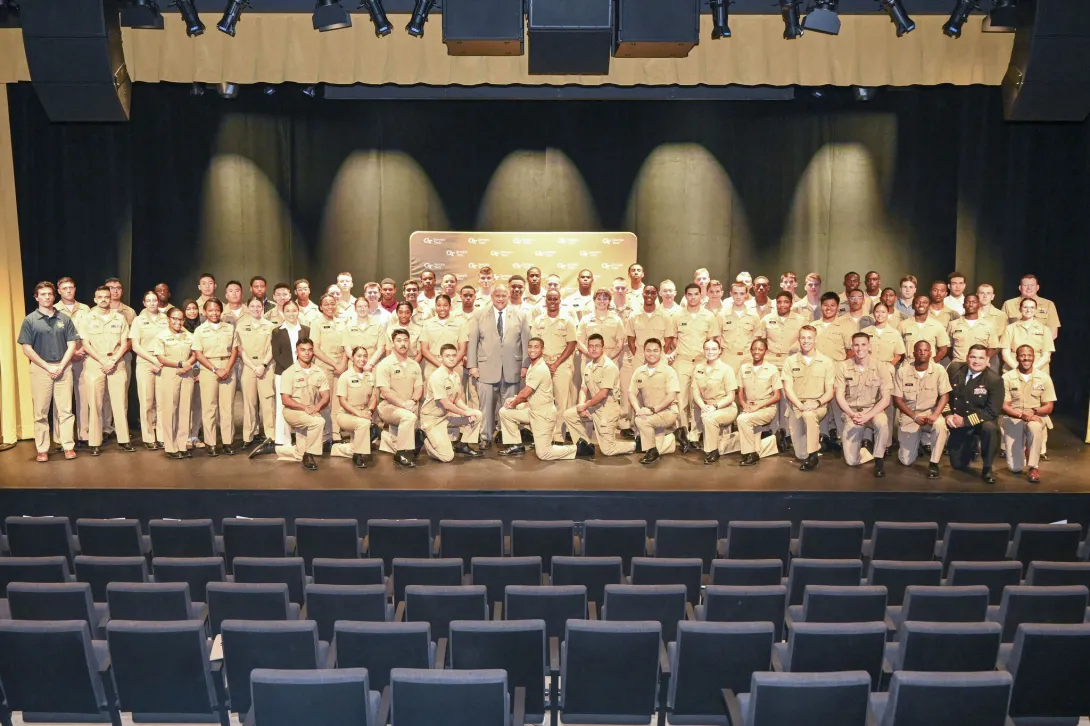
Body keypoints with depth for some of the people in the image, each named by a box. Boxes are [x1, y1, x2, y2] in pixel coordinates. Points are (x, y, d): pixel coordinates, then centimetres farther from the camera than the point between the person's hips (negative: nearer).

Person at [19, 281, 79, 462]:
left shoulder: (64, 319, 7)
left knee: (65, 410, 3)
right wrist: (48, 367, -10)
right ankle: (42, 449, 9)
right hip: (40, 369, -1)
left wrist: (61, 366, -9)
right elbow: (27, 349, -3)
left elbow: (72, 345, 4)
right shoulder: (29, 320, 1)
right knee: (41, 412, 3)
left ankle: (68, 446, 8)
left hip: (63, 368, 1)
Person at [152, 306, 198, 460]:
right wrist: (180, 364, -14)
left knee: (186, 410, 3)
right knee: (169, 410, -3)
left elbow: (194, 355, 11)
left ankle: (183, 445, 9)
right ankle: (171, 447, 2)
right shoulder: (161, 336, 1)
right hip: (169, 375, -4)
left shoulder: (189, 336, 13)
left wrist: (188, 365, -8)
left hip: (187, 375, 4)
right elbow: (161, 358, -7)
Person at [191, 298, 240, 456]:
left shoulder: (230, 328, 10)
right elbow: (199, 354, -1)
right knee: (209, 407, -1)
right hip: (208, 371, -1)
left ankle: (227, 442, 6)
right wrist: (215, 369, -10)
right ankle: (211, 444, 2)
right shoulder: (200, 330, 5)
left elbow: (235, 351, 6)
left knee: (227, 407, 1)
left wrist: (227, 369, -8)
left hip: (228, 370, 2)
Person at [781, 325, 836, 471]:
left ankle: (813, 456, -22)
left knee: (809, 415, -40)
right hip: (795, 406, 2)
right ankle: (816, 440, 34)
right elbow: (788, 389, -2)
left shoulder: (827, 362, 2)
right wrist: (800, 405, -19)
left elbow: (830, 392, 0)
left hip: (818, 407, -2)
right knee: (801, 455, -2)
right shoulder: (790, 361, 5)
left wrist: (816, 403, -20)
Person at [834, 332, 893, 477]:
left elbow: (885, 399, -10)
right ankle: (864, 447, 30)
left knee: (882, 422, -39)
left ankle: (879, 459, -15)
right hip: (851, 412, 1)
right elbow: (840, 396, -3)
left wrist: (867, 416, -23)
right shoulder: (843, 367, -4)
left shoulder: (881, 367, -8)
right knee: (851, 461, -7)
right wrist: (852, 414, -19)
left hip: (873, 410, -1)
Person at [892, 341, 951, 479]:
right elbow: (897, 399, -6)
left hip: (930, 412, 0)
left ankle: (933, 463, -19)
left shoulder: (939, 370, -7)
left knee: (941, 425, -38)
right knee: (906, 461, -3)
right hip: (909, 415, 0)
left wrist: (935, 415, -26)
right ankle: (915, 441, 34)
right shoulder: (902, 372, -7)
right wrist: (915, 417, -19)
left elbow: (945, 395, -9)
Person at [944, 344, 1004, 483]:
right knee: (958, 464, 4)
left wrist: (965, 420, -24)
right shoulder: (954, 368, -6)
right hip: (957, 423, 3)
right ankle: (970, 446, 40)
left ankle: (987, 469, -19)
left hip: (981, 421, -3)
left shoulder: (994, 379, -17)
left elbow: (992, 411, -21)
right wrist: (947, 414, -12)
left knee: (990, 428, -39)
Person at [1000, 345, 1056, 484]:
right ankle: (1023, 450, 30)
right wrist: (1021, 414, -25)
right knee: (1015, 468, -8)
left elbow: (1049, 407, -1)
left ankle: (1034, 466, -23)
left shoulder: (1044, 378, 0)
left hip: (1037, 417, 0)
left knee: (1034, 427, -41)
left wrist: (1033, 411, -22)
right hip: (1013, 420, 0)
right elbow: (1004, 406, -6)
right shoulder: (1007, 377, -4)